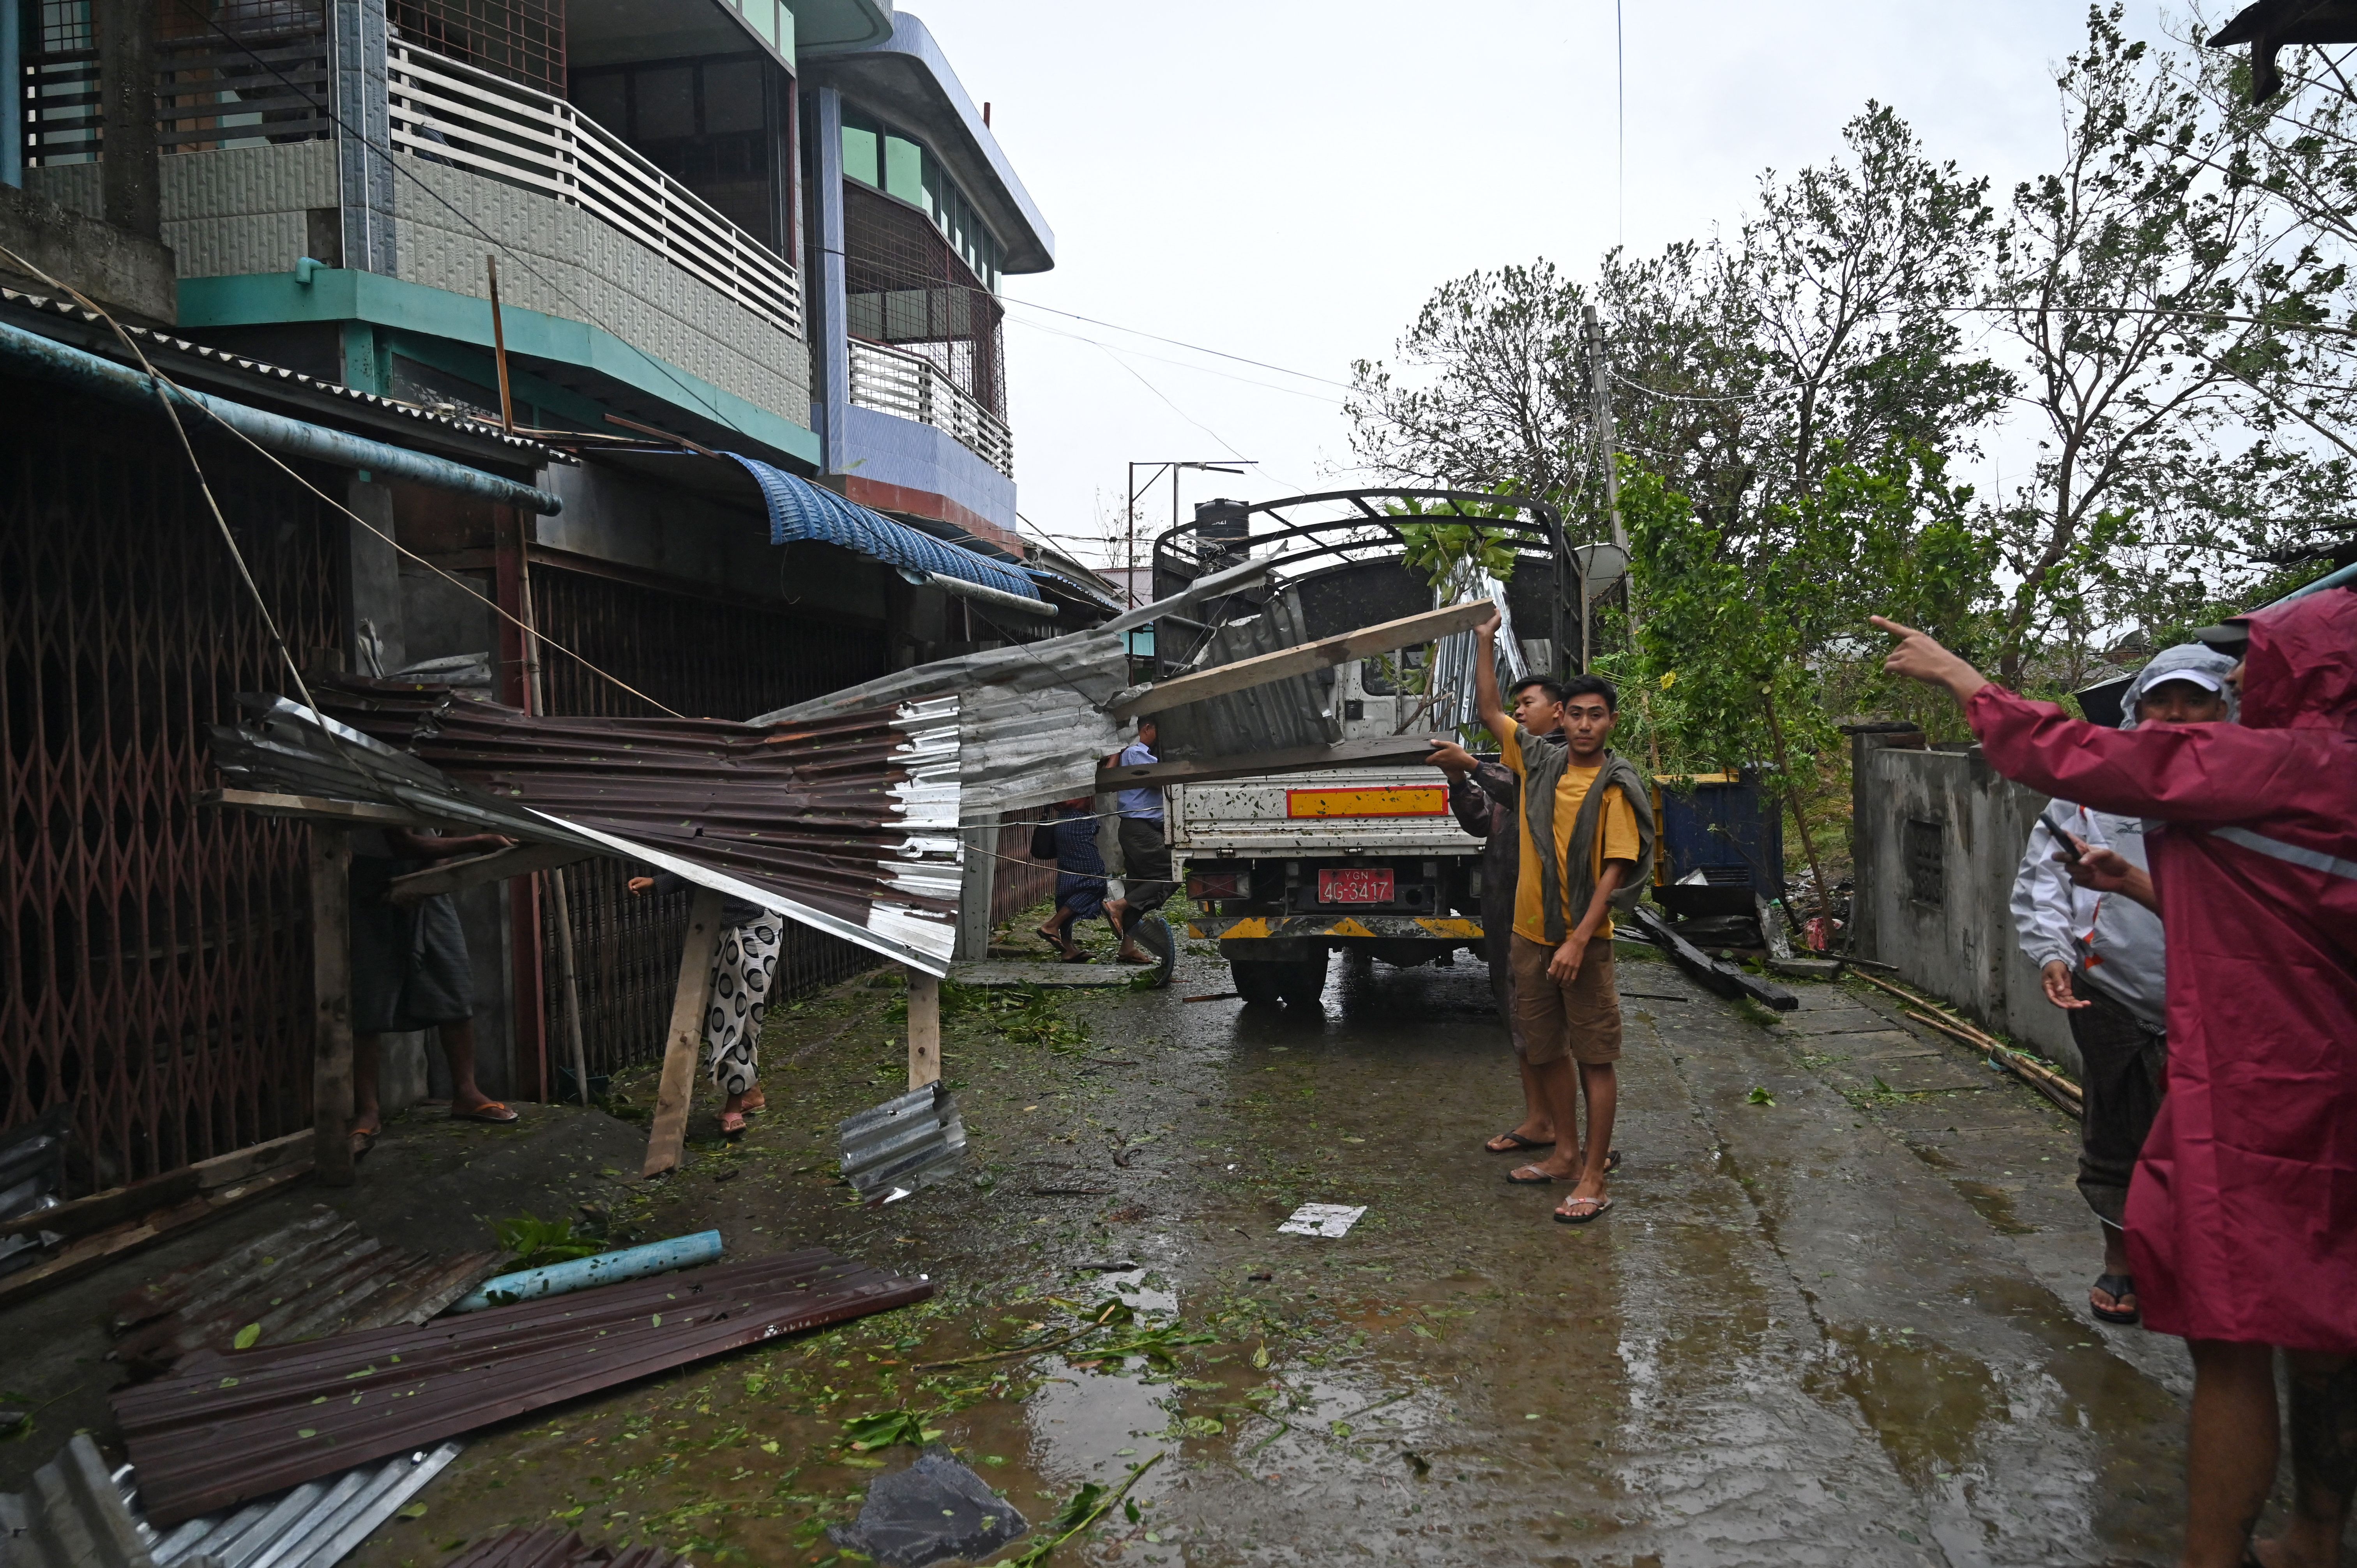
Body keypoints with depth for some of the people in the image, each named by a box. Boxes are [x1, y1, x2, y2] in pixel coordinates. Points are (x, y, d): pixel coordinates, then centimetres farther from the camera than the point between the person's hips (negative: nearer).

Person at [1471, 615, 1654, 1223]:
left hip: (1583, 940, -6)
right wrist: (1485, 642, 13)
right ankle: (1565, 1154, 30)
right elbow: (1489, 710, 18)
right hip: (1530, 935, 6)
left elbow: (1615, 871, -13)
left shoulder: (1615, 786, -9)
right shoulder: (1538, 761, 6)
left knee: (1595, 1058, -1)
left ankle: (1593, 1179, 4)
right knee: (1547, 1052, 15)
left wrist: (1578, 941, -20)